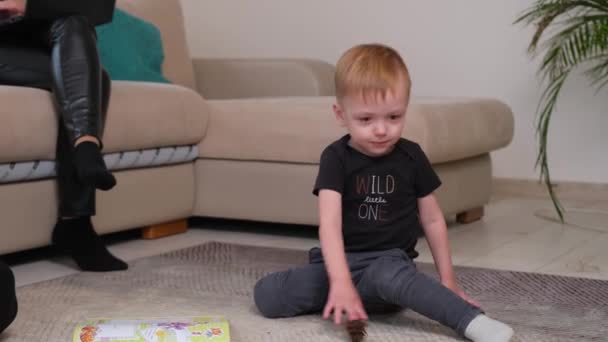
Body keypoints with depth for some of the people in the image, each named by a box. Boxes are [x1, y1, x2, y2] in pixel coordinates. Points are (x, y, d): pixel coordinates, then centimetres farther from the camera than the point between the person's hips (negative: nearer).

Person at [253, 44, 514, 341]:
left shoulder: (411, 157, 0)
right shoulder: (336, 158, -6)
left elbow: (432, 219, 11)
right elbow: (329, 224, -19)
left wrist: (447, 279, 10)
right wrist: (341, 283, -34)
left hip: (390, 260, -1)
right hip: (342, 261, 1)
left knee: (389, 275, -40)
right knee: (265, 295, -19)